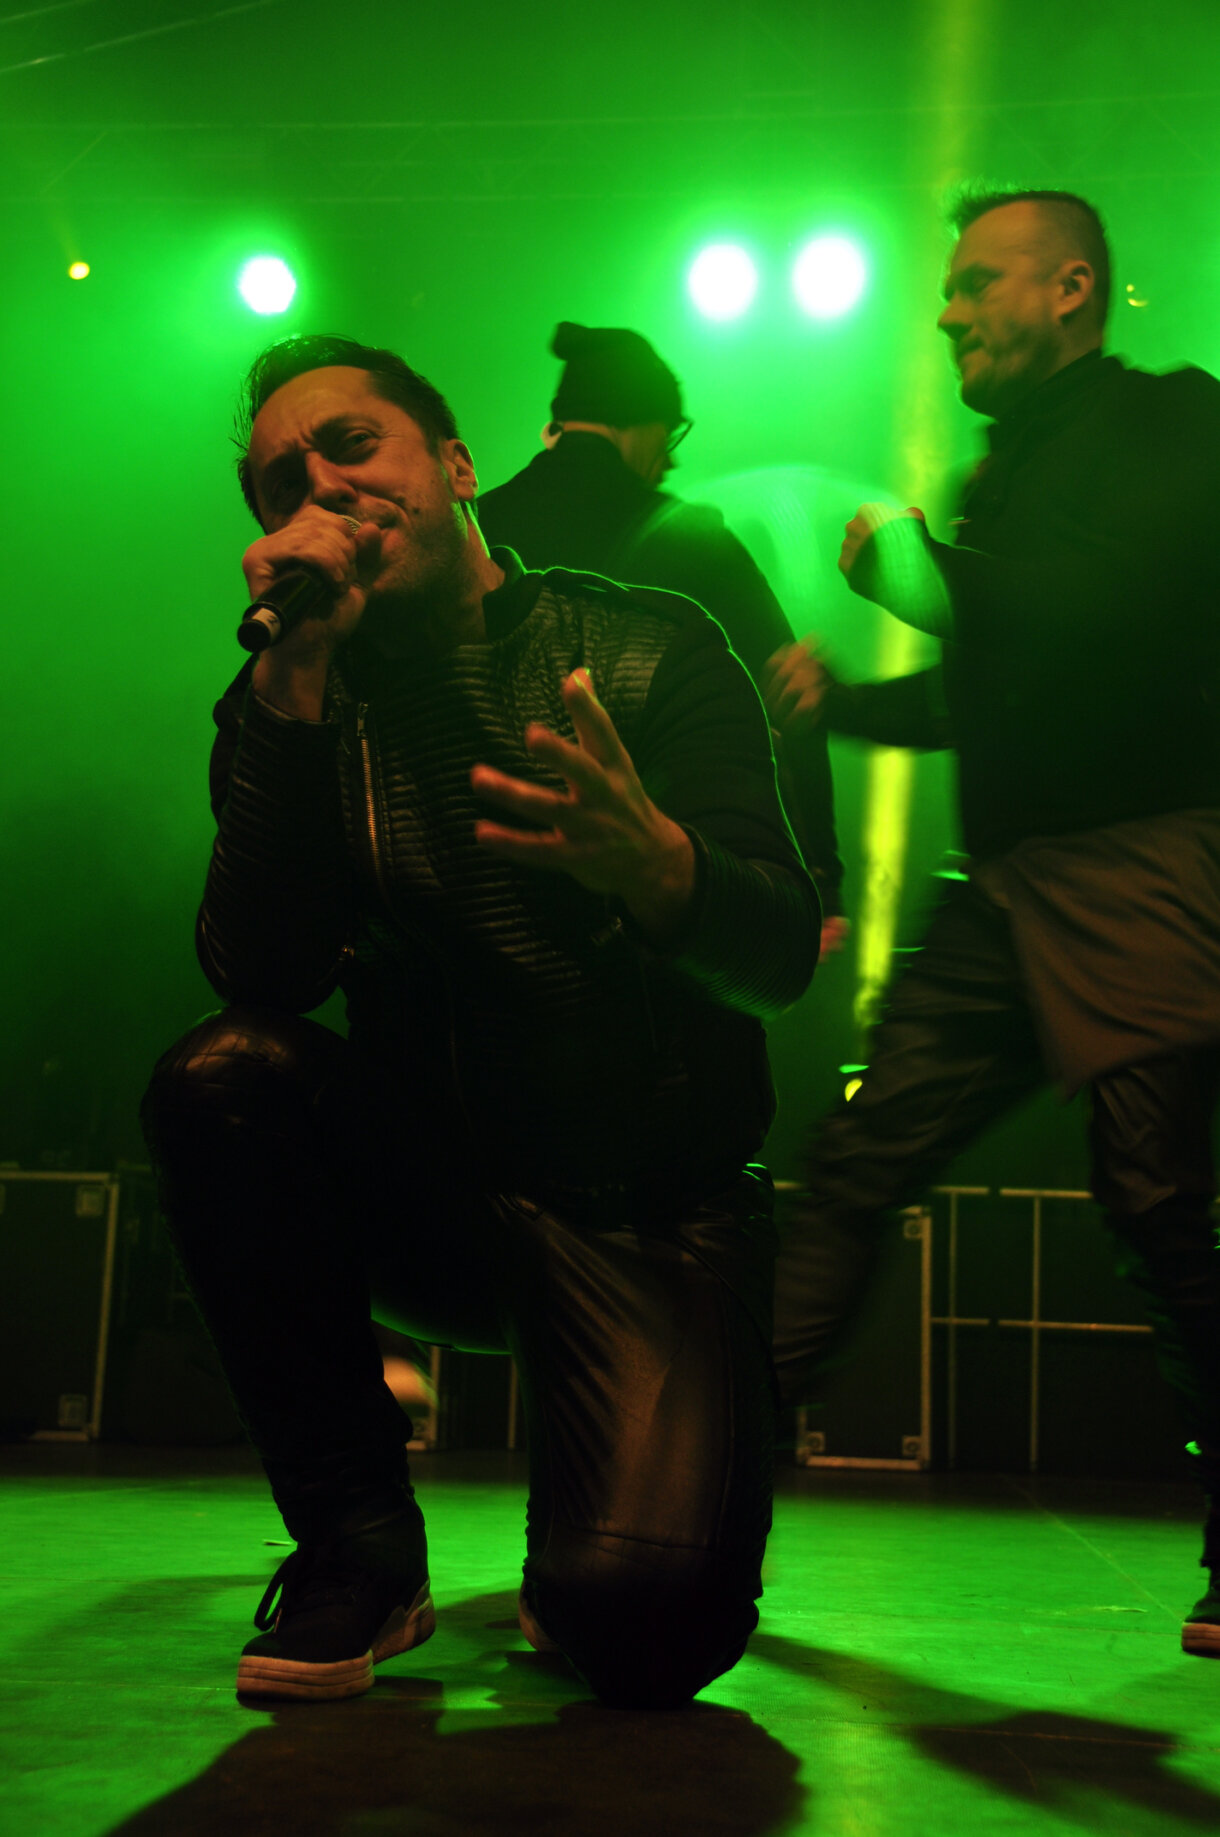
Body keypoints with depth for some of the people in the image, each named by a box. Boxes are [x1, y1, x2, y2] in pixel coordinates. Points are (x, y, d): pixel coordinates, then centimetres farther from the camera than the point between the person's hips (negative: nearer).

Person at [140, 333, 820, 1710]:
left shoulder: (653, 650, -2)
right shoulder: (298, 705, 3)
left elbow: (781, 956, -14)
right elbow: (261, 974, -14)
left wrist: (650, 861, -36)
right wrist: (292, 685, -22)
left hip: (654, 1208, -2)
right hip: (437, 1195, 3)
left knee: (645, 1617, -24)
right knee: (221, 1073, -26)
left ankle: (573, 1559, 16)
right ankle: (359, 1548, -8)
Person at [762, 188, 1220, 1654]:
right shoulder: (1017, 469, 23)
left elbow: (1092, 611, -18)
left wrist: (908, 560, -6)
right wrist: (836, 698, 15)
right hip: (1009, 892, 7)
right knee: (858, 1158, 0)